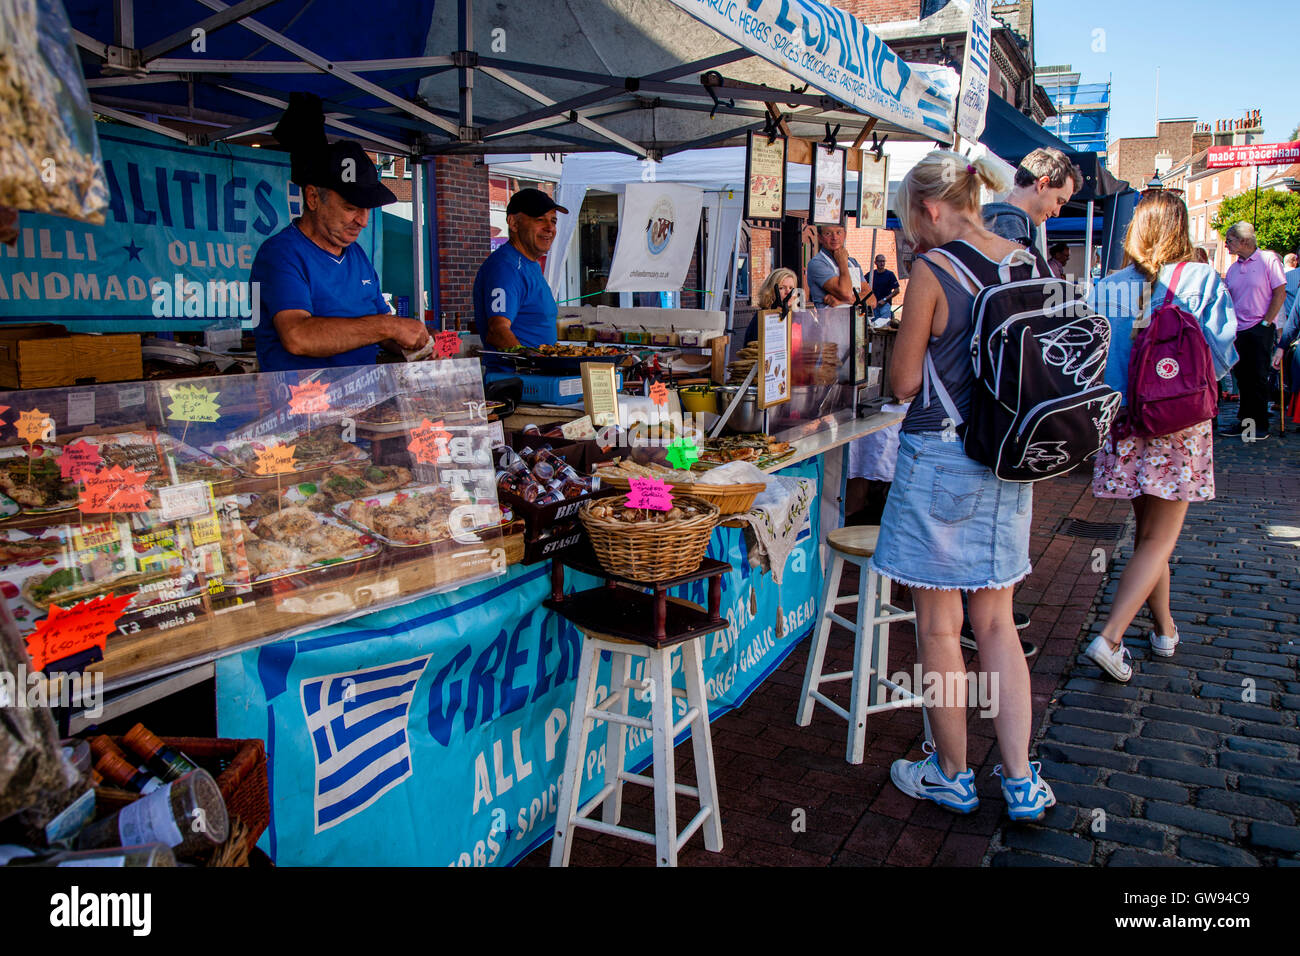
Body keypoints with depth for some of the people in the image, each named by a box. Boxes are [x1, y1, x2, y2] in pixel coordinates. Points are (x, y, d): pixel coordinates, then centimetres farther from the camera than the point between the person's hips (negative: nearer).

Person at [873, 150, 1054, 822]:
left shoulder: (933, 271, -14)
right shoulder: (1023, 261, 6)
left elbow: (903, 383, -9)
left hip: (940, 459, -7)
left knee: (938, 626, 8)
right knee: (996, 621, 16)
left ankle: (951, 775, 23)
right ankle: (1020, 781, 21)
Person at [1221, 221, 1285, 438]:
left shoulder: (1268, 260, -5)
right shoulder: (1233, 268, 13)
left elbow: (1280, 294, -7)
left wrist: (1265, 322, -11)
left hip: (1260, 330, -5)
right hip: (1238, 330, 5)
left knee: (1258, 379, -3)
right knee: (1242, 378, 8)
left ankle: (1261, 426, 6)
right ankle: (1244, 422, 17)